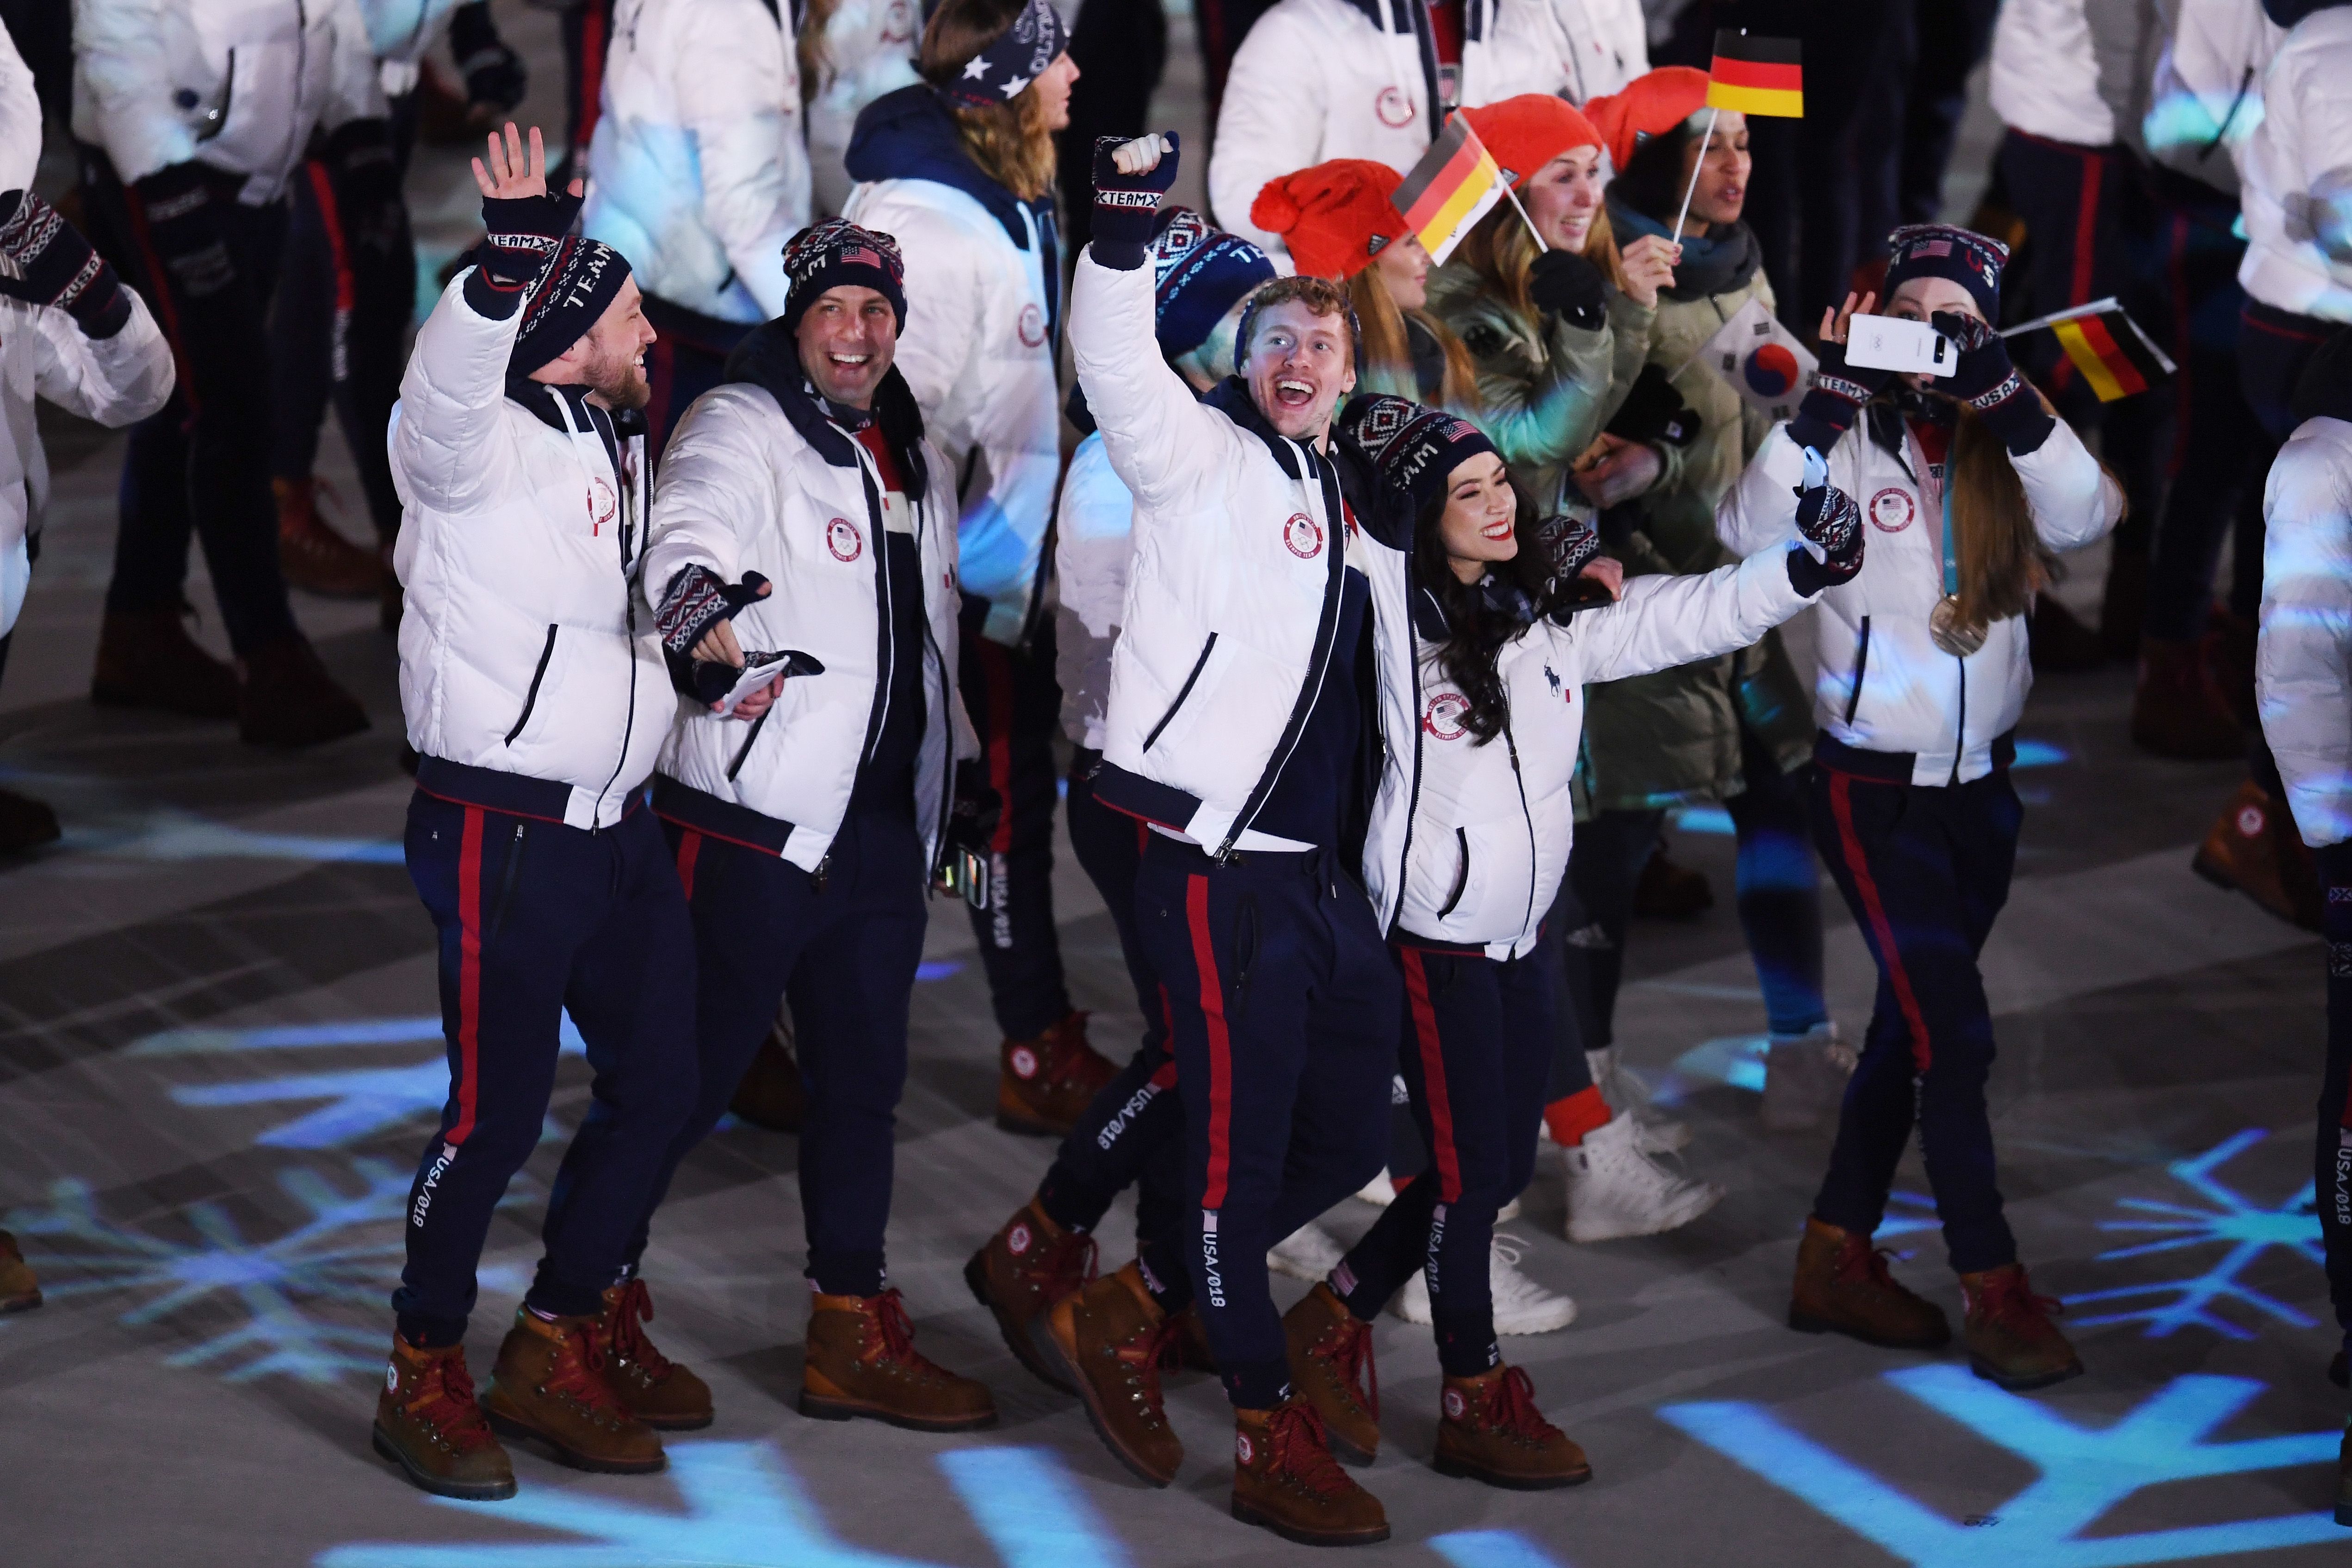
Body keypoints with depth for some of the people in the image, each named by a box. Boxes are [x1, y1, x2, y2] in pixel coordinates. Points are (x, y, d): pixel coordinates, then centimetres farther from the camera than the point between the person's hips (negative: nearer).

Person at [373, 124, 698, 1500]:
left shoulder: (620, 446, 11)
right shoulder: (482, 447, -14)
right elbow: (447, 383, -38)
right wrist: (512, 260, -50)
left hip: (617, 824, 8)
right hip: (502, 832, -8)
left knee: (658, 1085, 8)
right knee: (499, 1113, -6)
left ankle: (556, 1357, 21)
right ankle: (426, 1379, 10)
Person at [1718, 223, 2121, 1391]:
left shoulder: (2003, 442, 2)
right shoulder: (1852, 440, -8)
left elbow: (2083, 517, -17)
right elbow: (1754, 534, -23)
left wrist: (2002, 394, -29)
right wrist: (1828, 403, -31)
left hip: (1979, 782, 5)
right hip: (1872, 785, -5)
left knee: (1912, 1027, 13)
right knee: (1954, 1030, -9)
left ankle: (1838, 1261, 25)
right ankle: (1993, 1292, -4)